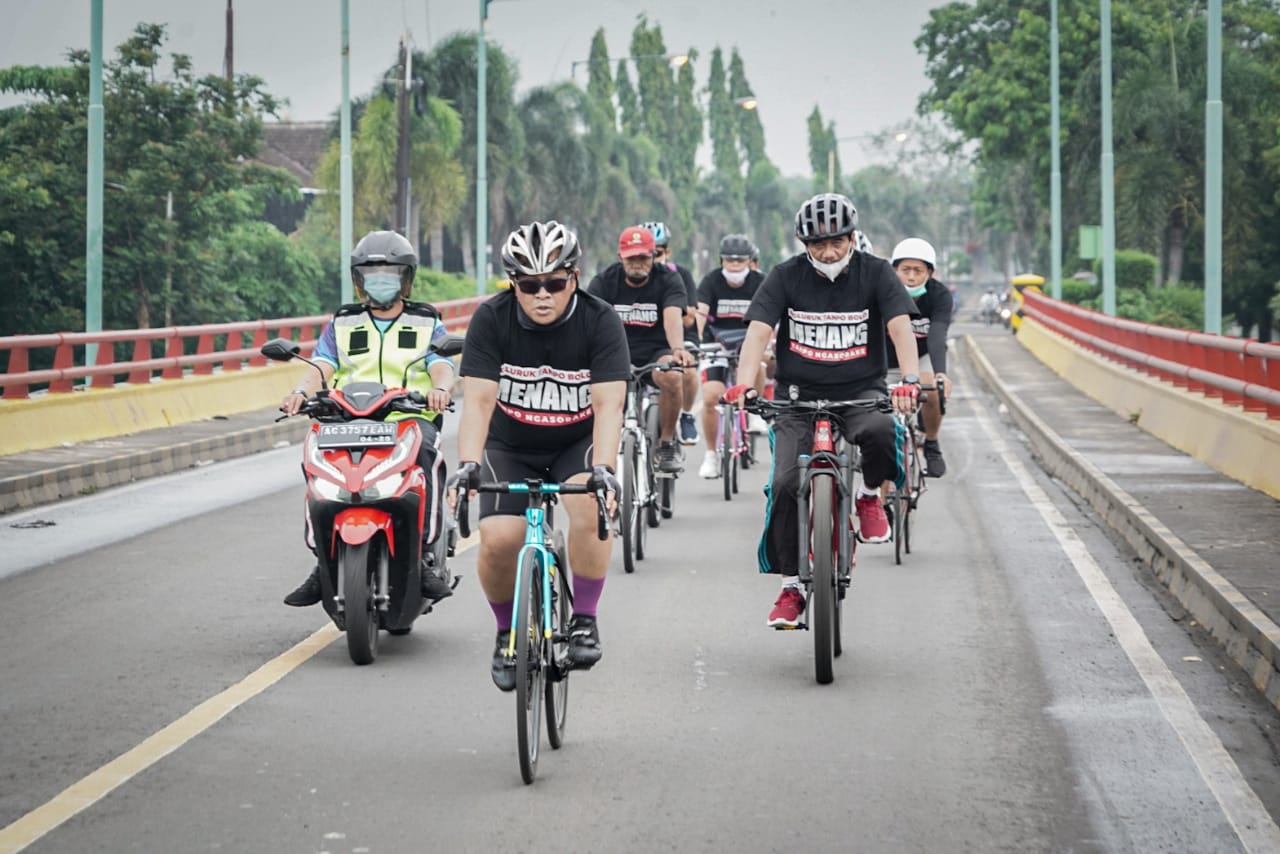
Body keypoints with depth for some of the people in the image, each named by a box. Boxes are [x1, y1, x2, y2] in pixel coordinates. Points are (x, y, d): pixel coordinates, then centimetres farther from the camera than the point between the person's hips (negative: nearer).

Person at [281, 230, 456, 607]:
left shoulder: (427, 324, 16)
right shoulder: (342, 324, 20)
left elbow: (441, 367, -1)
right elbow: (321, 366, 5)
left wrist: (440, 389, -26)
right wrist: (301, 391, -19)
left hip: (412, 418, -2)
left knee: (426, 454, -36)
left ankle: (427, 554, -33)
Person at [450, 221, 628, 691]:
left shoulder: (600, 321, -19)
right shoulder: (492, 318, -17)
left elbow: (608, 405, -27)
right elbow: (478, 400, -23)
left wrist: (602, 469, -42)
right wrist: (468, 464, -37)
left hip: (578, 444, -1)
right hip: (511, 447, 1)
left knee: (592, 503, -33)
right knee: (498, 540, -21)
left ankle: (583, 621, -14)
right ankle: (507, 633, 8)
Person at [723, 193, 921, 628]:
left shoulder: (875, 273, -4)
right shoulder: (786, 276, -3)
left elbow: (900, 327, -16)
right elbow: (758, 331, -14)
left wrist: (909, 380, -35)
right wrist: (744, 385, -31)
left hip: (861, 391, -1)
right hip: (800, 394, 1)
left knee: (880, 431, -35)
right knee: (786, 483, -17)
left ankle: (869, 495, -1)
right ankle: (791, 588, -1)